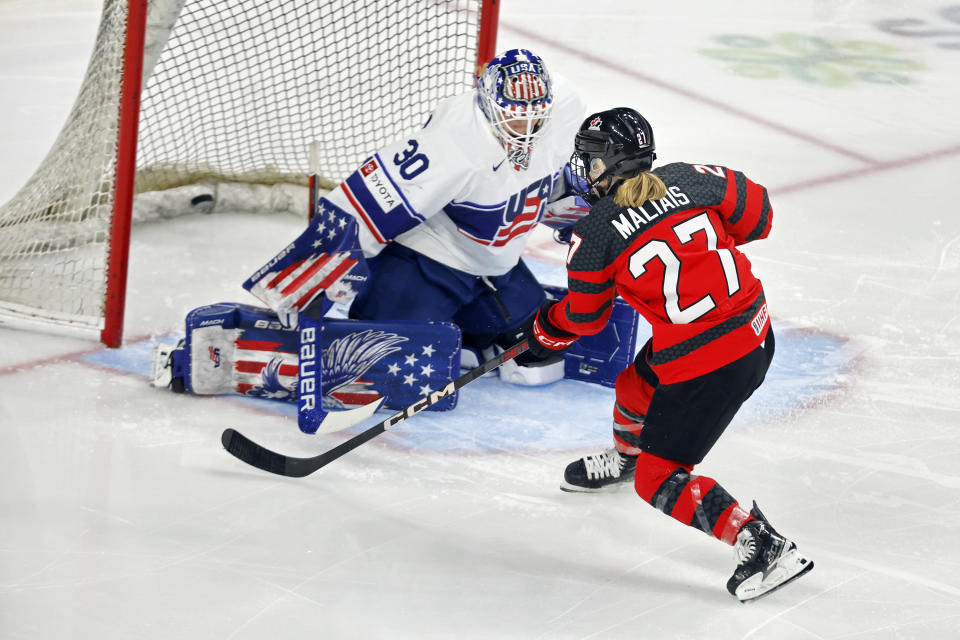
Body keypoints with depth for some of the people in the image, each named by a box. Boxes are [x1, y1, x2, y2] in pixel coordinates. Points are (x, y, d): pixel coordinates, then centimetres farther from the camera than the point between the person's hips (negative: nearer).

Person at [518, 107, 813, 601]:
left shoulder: (594, 235, -10)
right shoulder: (691, 179, 0)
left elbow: (584, 318, 4)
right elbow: (757, 215, 11)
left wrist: (542, 335, 25)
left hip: (704, 366, -8)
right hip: (756, 333, 8)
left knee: (660, 479, 3)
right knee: (636, 388, 31)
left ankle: (762, 544, -8)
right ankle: (625, 457, 62)